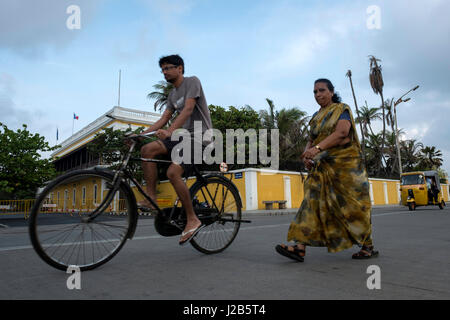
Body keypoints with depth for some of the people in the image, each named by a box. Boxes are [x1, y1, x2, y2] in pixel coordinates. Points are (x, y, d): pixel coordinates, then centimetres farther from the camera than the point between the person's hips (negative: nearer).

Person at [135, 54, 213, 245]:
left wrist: (169, 132, -34)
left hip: (198, 137, -8)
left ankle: (193, 220, -13)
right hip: (182, 136, 8)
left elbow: (188, 109, -21)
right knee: (148, 150, -13)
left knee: (173, 172, -26)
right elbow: (164, 119, 13)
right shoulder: (172, 94, 19)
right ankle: (151, 199, -10)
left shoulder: (192, 82, -5)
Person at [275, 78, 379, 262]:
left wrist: (317, 148, -30)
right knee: (313, 201, -7)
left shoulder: (342, 110, 1)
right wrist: (307, 154, -6)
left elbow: (342, 132, -16)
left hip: (344, 163, -5)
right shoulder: (316, 117, 19)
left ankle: (368, 247, 16)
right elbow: (311, 141, 18)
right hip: (322, 166, 5)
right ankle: (300, 248, -13)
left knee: (352, 204, -2)